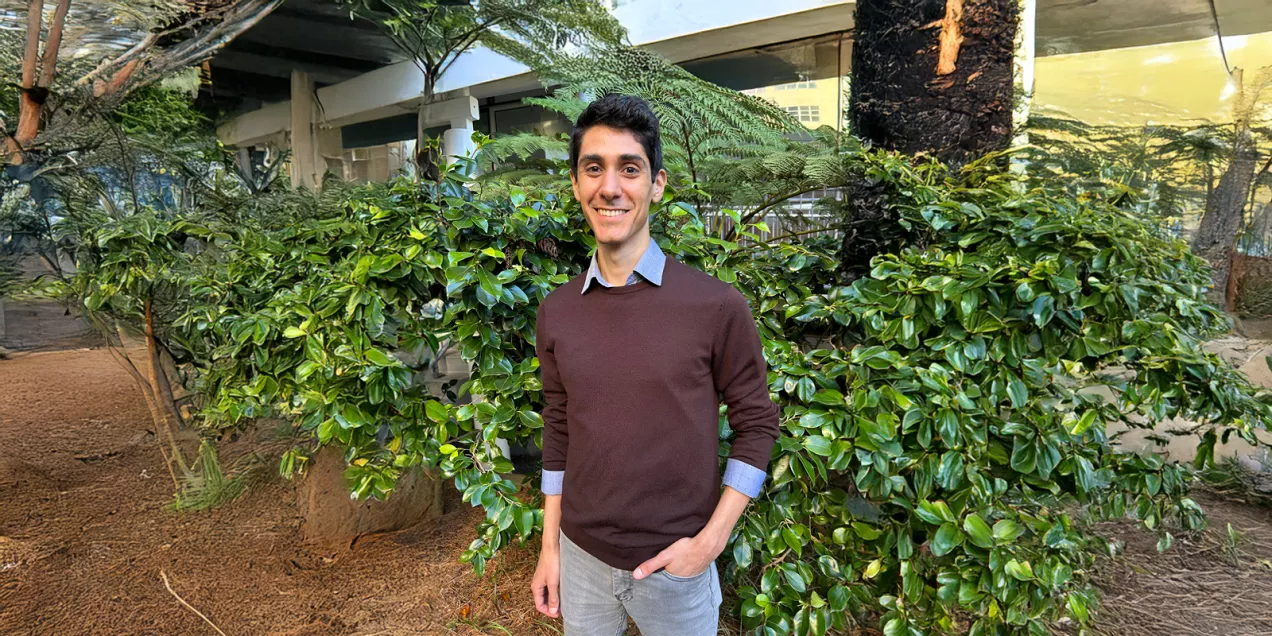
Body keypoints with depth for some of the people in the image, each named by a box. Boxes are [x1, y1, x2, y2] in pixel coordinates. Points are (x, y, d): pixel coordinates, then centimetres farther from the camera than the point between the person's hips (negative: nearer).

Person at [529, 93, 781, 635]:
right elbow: (558, 432, 6)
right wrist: (550, 547, 8)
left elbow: (756, 424, -6)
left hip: (674, 567, -3)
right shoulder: (556, 312, -2)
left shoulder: (717, 307, -14)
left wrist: (710, 541, -11)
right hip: (580, 557, 3)